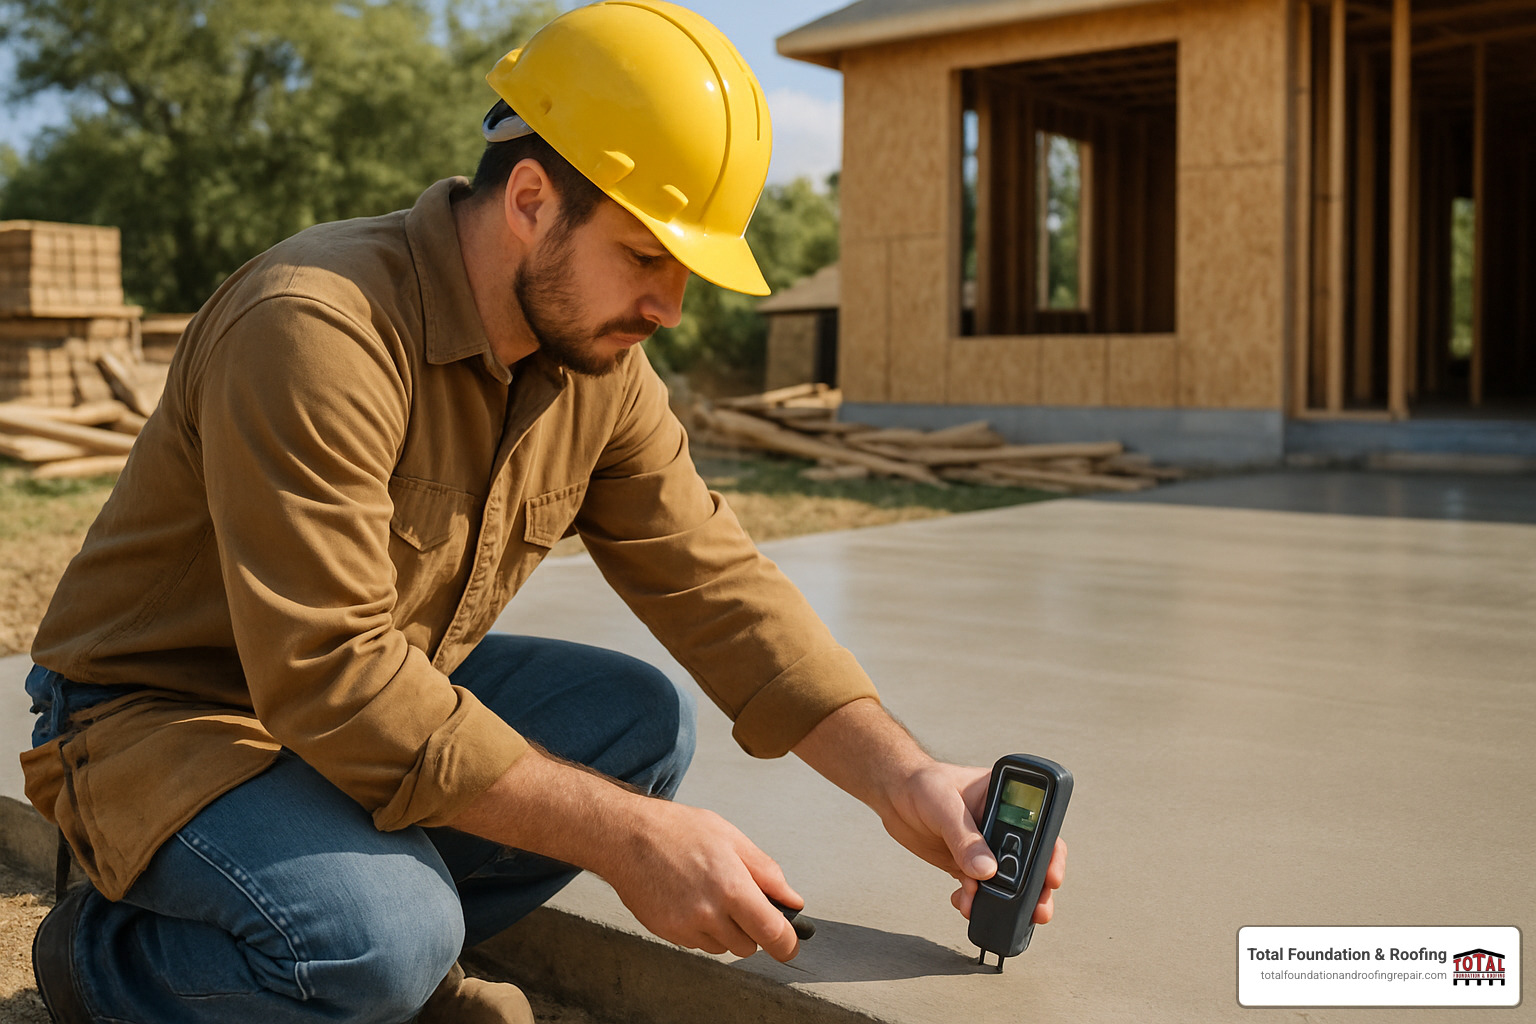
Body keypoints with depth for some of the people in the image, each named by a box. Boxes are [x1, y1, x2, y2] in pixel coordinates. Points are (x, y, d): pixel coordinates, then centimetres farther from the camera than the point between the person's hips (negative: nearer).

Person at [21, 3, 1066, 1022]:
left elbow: (716, 583, -5)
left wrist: (903, 779, -16)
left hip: (395, 686, 7)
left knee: (646, 718, -8)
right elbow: (333, 678, -34)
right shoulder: (312, 331, -30)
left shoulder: (599, 367, -5)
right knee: (384, 938, -31)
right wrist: (630, 837, -33)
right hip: (157, 715, -7)